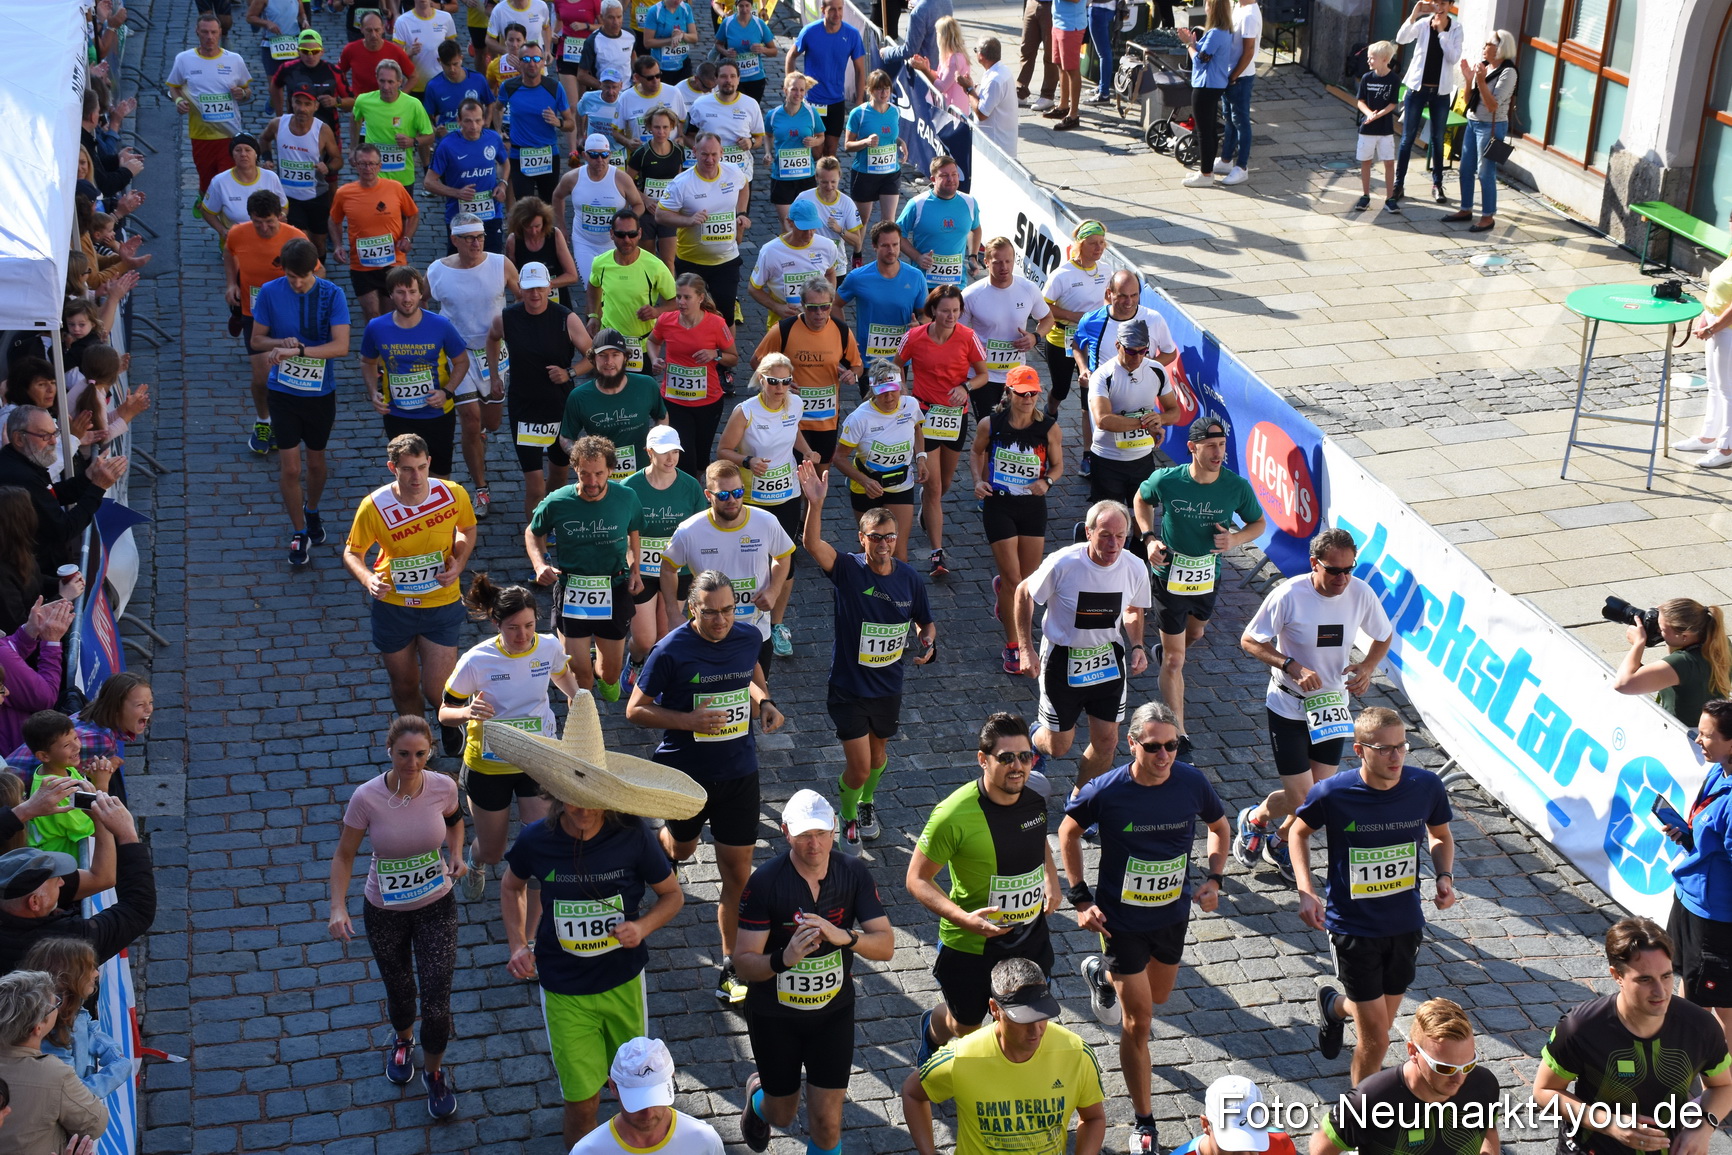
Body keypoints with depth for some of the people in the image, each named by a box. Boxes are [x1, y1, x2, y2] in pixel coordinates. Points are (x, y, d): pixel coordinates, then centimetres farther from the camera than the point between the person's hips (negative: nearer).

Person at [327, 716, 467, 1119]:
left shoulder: (442, 787, -17)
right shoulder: (367, 797, -23)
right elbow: (344, 855, -11)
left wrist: (456, 855, -10)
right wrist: (338, 908, -23)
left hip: (437, 907, 0)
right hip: (384, 911, 0)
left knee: (436, 1001, -1)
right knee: (399, 990, 19)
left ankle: (433, 1071, 28)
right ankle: (402, 1041, 56)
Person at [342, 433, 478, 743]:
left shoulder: (453, 494, -15)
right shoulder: (374, 507, -19)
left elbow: (467, 529, 7)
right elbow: (352, 553, -5)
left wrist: (459, 563, -11)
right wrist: (367, 579, -26)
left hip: (442, 604, 0)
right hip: (392, 606, 0)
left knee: (436, 690, -2)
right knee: (405, 687, 15)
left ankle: (451, 726, 35)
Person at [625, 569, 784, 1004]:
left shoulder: (748, 637, -6)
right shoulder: (671, 651, -18)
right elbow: (635, 710, -12)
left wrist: (763, 701, -2)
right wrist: (689, 719, -25)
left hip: (739, 772, 2)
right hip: (685, 772, -2)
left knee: (738, 869, 0)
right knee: (683, 848, 24)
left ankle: (732, 969, 10)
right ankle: (663, 845, 63)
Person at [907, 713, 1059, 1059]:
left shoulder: (1037, 791, -11)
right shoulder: (955, 815, -29)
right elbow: (917, 879, -19)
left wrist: (1051, 878, -3)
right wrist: (963, 918, -31)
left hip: (1031, 934, 4)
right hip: (972, 942, -4)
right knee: (965, 1025, 20)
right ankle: (932, 1030, 56)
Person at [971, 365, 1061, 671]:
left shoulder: (1049, 428, -9)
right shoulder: (990, 424, -10)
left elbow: (1058, 465, 4)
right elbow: (976, 452, 9)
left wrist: (1046, 481, -17)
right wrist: (978, 480, -8)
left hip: (1033, 506, 2)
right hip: (998, 505, -2)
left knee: (1029, 579, 14)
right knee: (1013, 579, -4)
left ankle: (1002, 589, 53)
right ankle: (1012, 647, 10)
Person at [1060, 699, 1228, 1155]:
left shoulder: (1192, 783, -15)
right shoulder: (1106, 791, -23)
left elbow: (1220, 827, 6)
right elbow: (1068, 832, -3)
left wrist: (1214, 879, -7)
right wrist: (1081, 898, -7)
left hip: (1173, 913, 4)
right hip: (1122, 918, -4)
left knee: (1158, 996, 27)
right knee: (1138, 1021, -1)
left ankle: (1101, 974, 58)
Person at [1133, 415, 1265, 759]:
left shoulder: (1237, 487, -16)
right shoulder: (1165, 480, -20)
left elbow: (1258, 523, 1)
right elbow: (1142, 499, 3)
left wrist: (1237, 538, -20)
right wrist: (1150, 538, -11)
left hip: (1209, 576, 3)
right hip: (1170, 575, -3)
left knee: (1194, 634, 31)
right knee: (1174, 661, -2)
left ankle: (1167, 651, 67)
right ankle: (1178, 737, 4)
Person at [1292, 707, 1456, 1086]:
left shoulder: (1426, 786, -12)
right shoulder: (1333, 793, -19)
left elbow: (1440, 836, 9)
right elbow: (1299, 831, 1)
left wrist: (1444, 876, -10)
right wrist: (1306, 892, -10)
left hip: (1406, 925, 4)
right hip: (1353, 926, -4)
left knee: (1379, 1025, 18)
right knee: (1376, 1038, -3)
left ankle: (1335, 1005, 53)